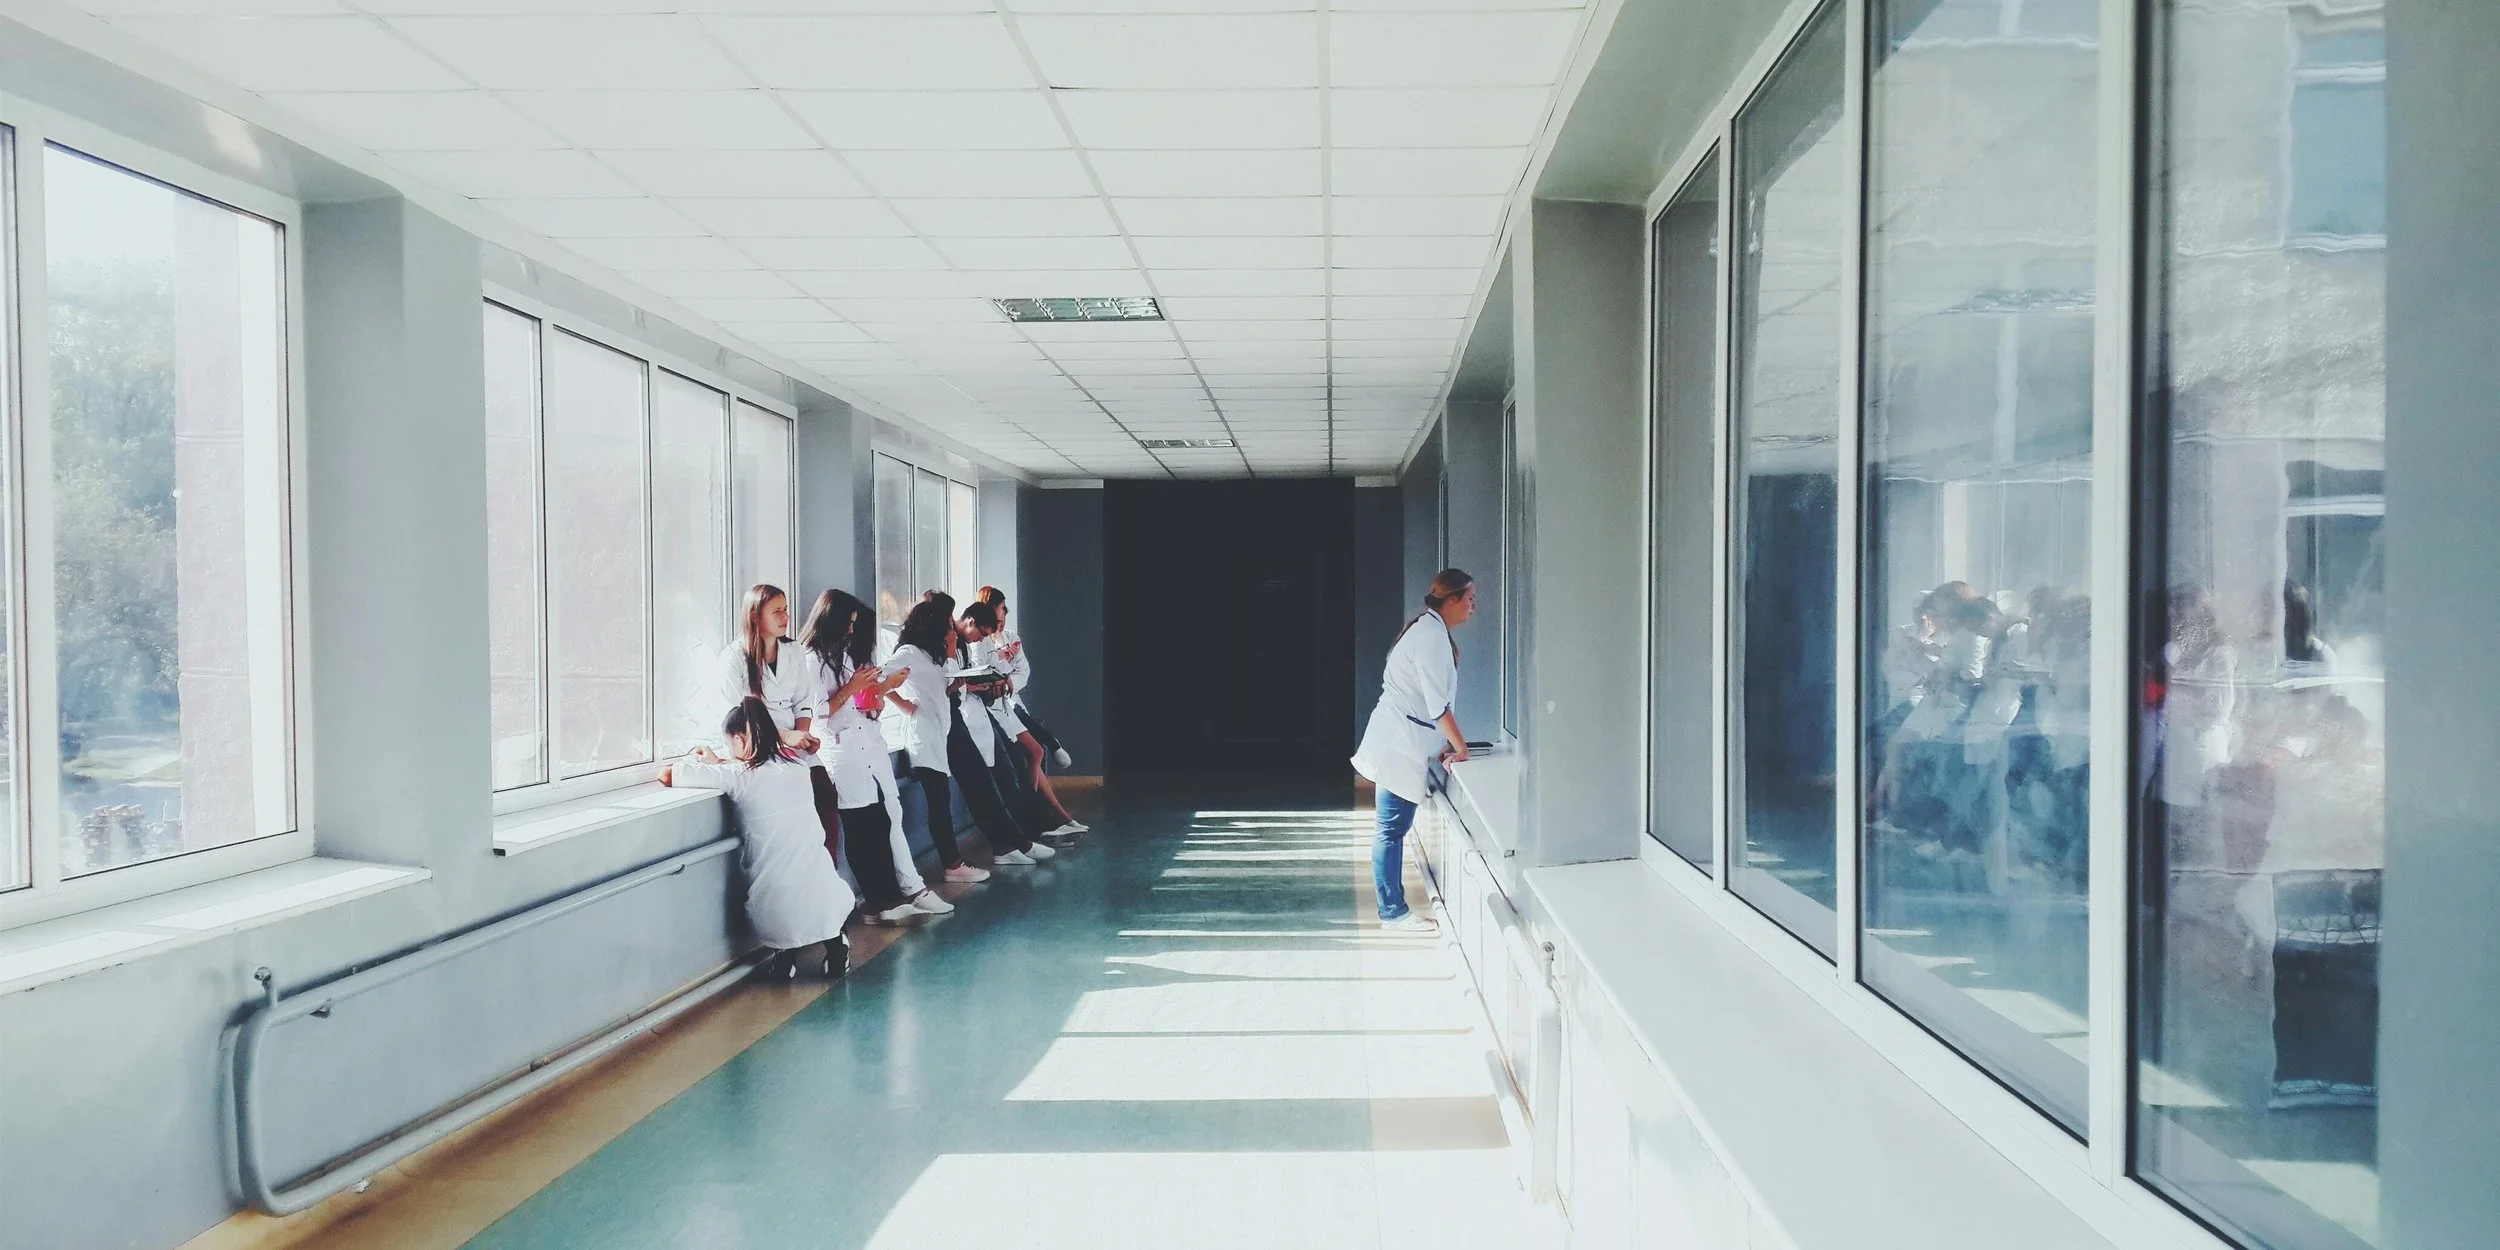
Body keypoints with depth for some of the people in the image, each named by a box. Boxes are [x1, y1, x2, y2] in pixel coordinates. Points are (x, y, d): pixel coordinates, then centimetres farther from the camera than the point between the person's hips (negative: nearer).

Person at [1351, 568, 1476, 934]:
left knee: (1395, 828, 13)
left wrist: (1445, 744, 14)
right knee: (1392, 830, -2)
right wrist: (1461, 748, -10)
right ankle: (1393, 913, 4)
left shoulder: (1429, 630, 14)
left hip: (1401, 742, 10)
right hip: (1400, 745, -10)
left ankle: (1393, 908, 19)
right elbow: (1438, 704, -19)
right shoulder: (1432, 635, -17)